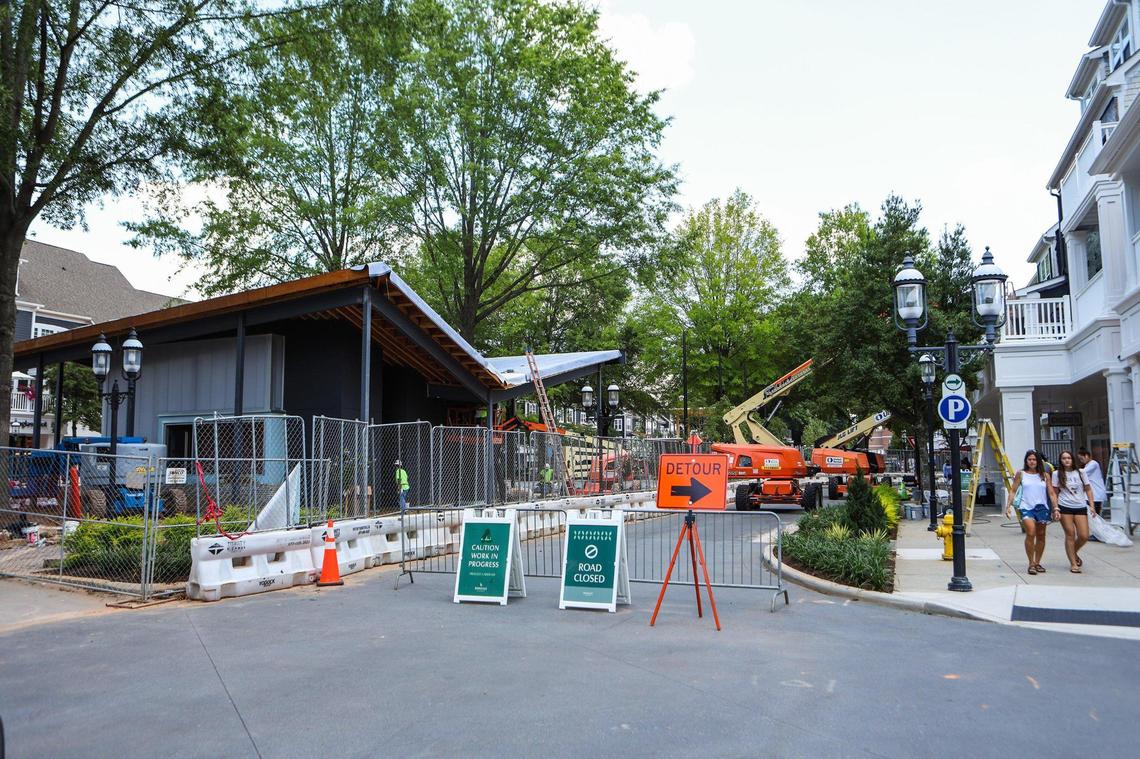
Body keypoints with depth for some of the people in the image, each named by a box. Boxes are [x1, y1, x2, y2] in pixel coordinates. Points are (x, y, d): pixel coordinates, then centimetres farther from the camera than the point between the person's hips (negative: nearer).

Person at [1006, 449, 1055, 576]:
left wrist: (1056, 508, -2)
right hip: (1026, 508, -3)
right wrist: (1008, 505, -4)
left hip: (1042, 508, 3)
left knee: (1041, 536, 10)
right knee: (1030, 533, -20)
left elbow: (1051, 493, 9)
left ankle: (1037, 563, 25)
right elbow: (1013, 490, 5)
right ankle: (1031, 564, -12)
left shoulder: (1044, 476, 9)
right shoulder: (1021, 474, 4)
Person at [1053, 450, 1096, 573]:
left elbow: (1088, 489, 10)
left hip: (1081, 507, 2)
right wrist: (1056, 508, -3)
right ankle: (1073, 563, 7)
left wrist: (1091, 505, 2)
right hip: (1065, 507, -2)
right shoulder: (1057, 474, 2)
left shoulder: (1080, 472, 7)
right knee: (1070, 534, -2)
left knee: (1084, 536, -4)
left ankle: (1074, 553, 26)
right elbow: (1055, 493, 4)